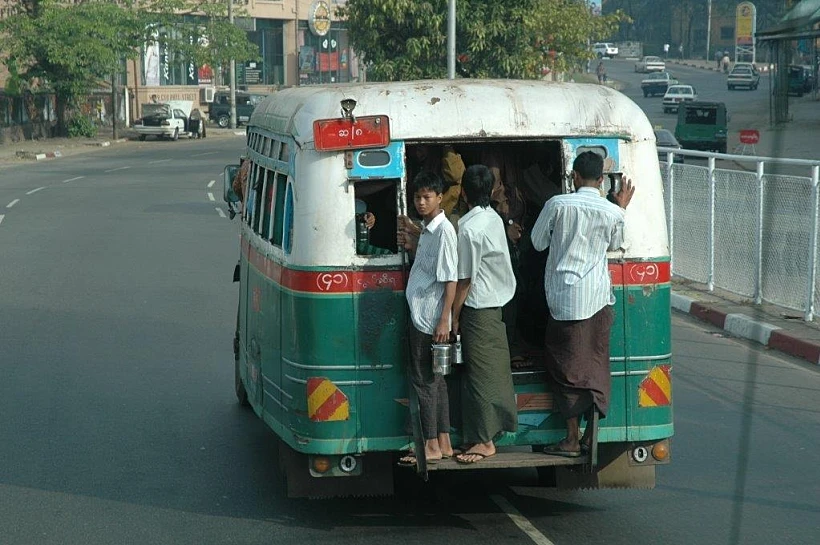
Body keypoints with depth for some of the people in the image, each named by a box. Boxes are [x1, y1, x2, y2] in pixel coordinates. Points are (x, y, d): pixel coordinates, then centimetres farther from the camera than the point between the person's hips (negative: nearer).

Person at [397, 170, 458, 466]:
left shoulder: (444, 229, -15)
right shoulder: (427, 229, 14)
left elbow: (450, 278, -19)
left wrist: (444, 320, -22)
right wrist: (410, 245, 15)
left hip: (431, 318, -10)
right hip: (421, 316, 10)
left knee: (424, 379, -5)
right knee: (434, 379, 12)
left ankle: (432, 446, 0)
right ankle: (443, 442, 18)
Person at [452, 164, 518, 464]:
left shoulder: (469, 228, -20)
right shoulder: (494, 218, 7)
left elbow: (465, 279, -18)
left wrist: (454, 316, -10)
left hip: (478, 307, -9)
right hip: (496, 302, 9)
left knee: (480, 372, -5)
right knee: (492, 369, 14)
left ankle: (485, 441, -1)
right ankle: (492, 426, 22)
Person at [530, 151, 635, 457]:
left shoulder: (557, 204, -7)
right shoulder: (613, 212, -2)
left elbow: (537, 242, 4)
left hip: (564, 297, -2)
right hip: (598, 299, 2)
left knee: (567, 365, 3)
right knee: (595, 363, 10)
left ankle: (572, 438, 1)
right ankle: (592, 434, 10)